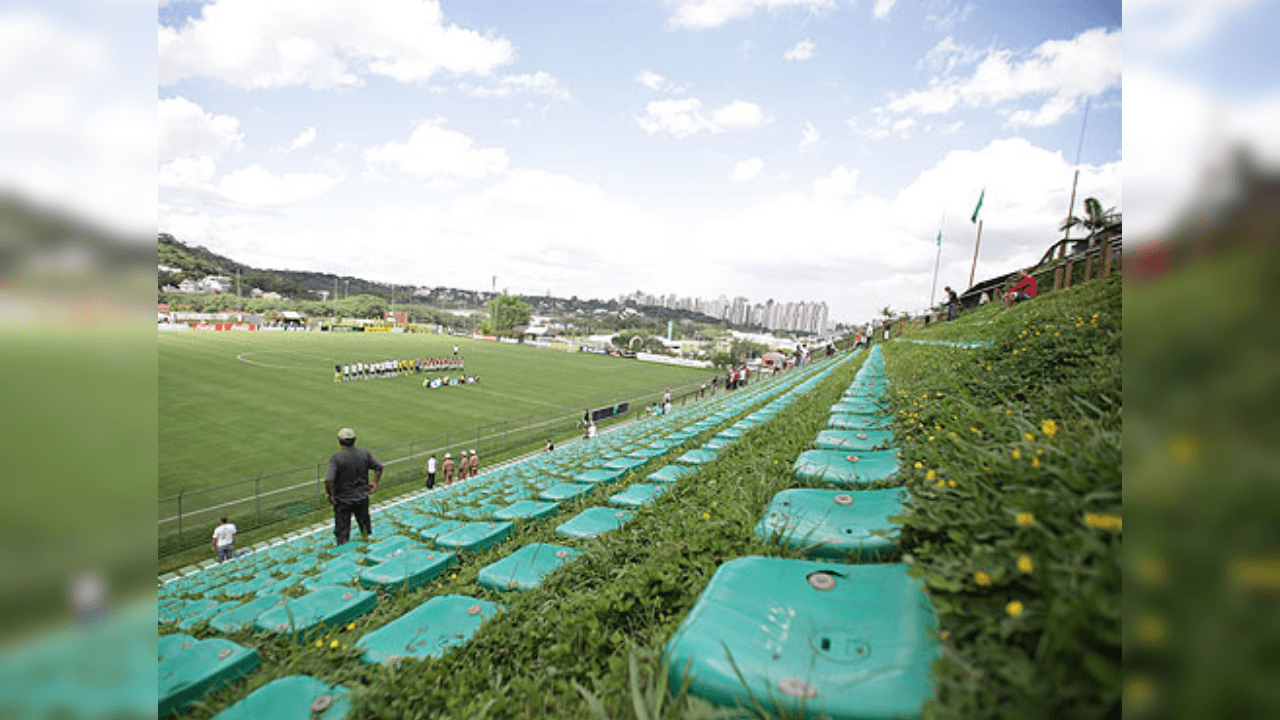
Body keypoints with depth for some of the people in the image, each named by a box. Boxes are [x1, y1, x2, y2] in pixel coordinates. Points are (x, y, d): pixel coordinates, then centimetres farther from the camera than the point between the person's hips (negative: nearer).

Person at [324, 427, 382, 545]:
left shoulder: (336, 458, -18)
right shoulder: (364, 453, -5)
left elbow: (329, 480, -24)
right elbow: (379, 467, 2)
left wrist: (330, 495, -8)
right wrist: (375, 482, 14)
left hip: (343, 499, -4)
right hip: (362, 497, 4)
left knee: (342, 530, 8)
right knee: (365, 524, 23)